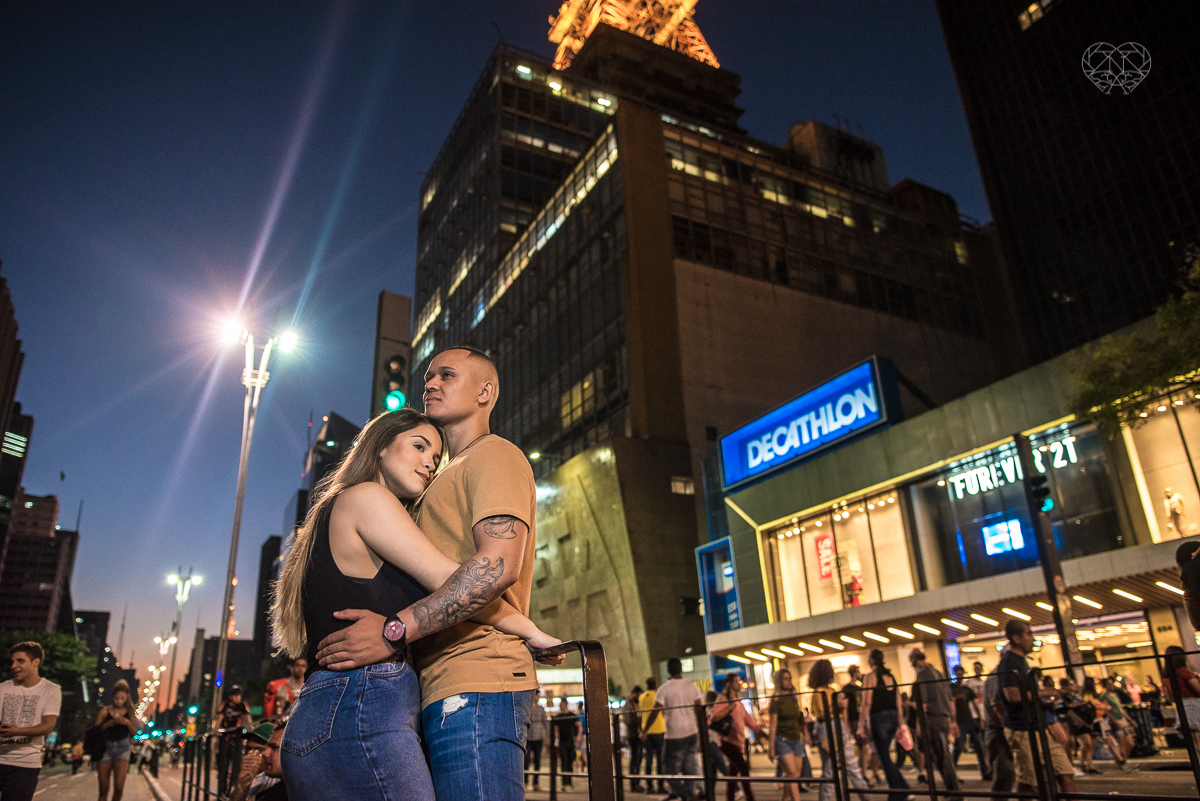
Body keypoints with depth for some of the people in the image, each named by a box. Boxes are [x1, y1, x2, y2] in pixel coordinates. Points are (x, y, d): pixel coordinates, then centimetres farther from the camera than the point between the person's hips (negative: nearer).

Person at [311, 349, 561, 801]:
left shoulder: (495, 455, -2)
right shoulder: (449, 479, 30)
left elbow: (498, 565, -19)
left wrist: (394, 630, -21)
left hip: (473, 682, -10)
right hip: (447, 687, 10)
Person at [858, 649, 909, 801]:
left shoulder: (870, 677, -7)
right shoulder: (890, 676, 13)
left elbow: (867, 703, -13)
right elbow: (898, 702, 15)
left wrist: (862, 724, -10)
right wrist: (899, 723, 22)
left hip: (879, 717, -7)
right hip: (893, 717, 7)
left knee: (884, 757, 1)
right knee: (883, 755, 17)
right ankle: (903, 788, 11)